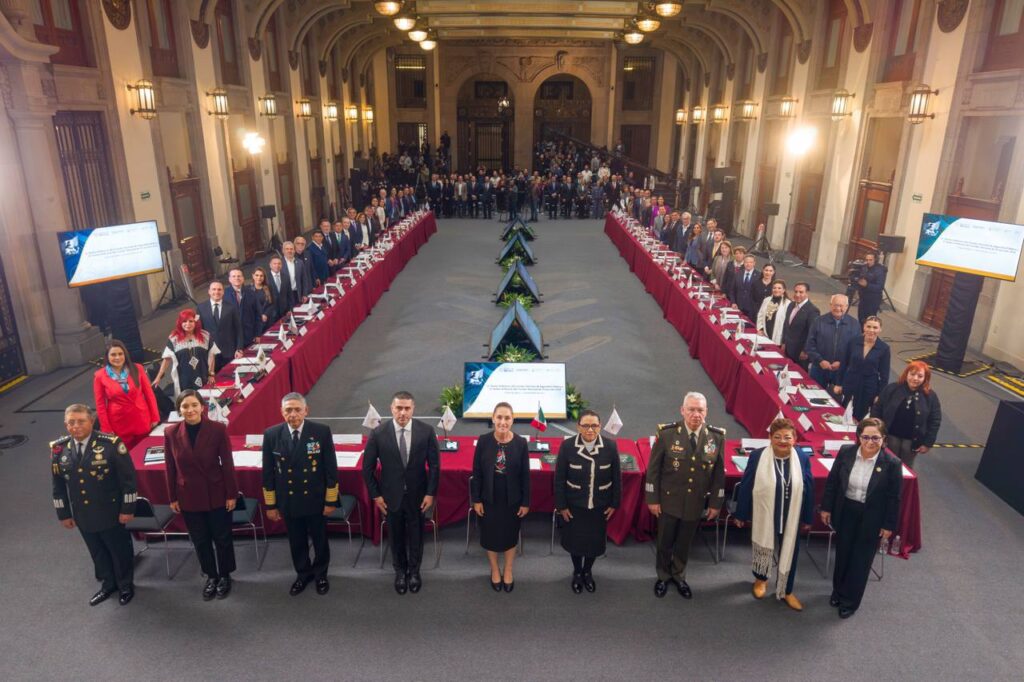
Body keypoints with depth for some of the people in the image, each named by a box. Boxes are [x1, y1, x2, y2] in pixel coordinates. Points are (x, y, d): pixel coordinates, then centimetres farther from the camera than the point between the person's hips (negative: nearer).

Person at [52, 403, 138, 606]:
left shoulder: (111, 444, -20)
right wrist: (63, 513, 8)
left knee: (120, 550, 14)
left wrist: (128, 509, -13)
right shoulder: (58, 449, -5)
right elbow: (58, 485, 6)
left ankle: (126, 585, 37)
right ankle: (108, 584, 44)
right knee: (97, 552, 22)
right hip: (82, 516, 4)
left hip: (111, 513, -4)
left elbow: (128, 478, -15)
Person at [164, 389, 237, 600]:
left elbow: (227, 464, -10)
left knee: (222, 538, 14)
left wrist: (231, 494, -7)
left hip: (217, 495, -2)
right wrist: (172, 498, 3)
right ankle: (211, 576, 38)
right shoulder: (171, 433, -9)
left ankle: (225, 575, 36)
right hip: (189, 497, 2)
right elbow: (170, 468, 0)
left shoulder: (218, 429, -16)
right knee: (200, 540, 17)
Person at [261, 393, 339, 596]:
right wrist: (270, 504, 1)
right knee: (296, 542, 20)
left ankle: (320, 574, 43)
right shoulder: (271, 435, -10)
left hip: (315, 500, -1)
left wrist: (331, 500, -7)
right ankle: (303, 574, 44)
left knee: (320, 540, 17)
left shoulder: (322, 431, -15)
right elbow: (268, 472, -2)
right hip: (288, 501, 2)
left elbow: (330, 468, -9)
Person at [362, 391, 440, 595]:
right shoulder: (378, 433, -15)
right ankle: (400, 571, 43)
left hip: (417, 495, 0)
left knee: (416, 535, 18)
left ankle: (414, 571, 42)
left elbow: (434, 465, -6)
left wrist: (430, 493, -8)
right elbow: (368, 467, -5)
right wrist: (375, 495, -5)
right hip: (391, 496, 0)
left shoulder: (426, 431, -14)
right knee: (396, 536, 18)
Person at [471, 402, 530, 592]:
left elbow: (525, 475, -5)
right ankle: (495, 570, 40)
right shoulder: (483, 441, -12)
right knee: (490, 535, 16)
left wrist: (525, 502, -3)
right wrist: (476, 499, -5)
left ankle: (508, 570, 40)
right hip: (489, 499, 0)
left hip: (512, 499, 0)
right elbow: (476, 473, -5)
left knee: (510, 535, 17)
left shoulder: (521, 443, -12)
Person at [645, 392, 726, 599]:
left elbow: (719, 473, 0)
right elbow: (653, 469, -9)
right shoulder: (667, 433, -16)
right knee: (664, 543, 16)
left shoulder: (717, 436, -9)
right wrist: (652, 499, -8)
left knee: (684, 544, 20)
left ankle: (679, 576, 44)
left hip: (696, 504, 2)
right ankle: (663, 577, 40)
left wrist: (715, 503, 2)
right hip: (668, 502, -2)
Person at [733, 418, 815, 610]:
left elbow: (809, 490, 1)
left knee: (788, 552, 14)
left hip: (791, 518, 2)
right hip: (763, 516, -1)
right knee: (762, 549, 18)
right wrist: (741, 514, -4)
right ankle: (760, 579, 46)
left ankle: (786, 591, 35)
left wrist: (808, 518, 6)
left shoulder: (803, 459, -9)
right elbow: (745, 486, -8)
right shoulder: (757, 457, -16)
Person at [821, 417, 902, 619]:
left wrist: (889, 525, -5)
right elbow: (832, 481, -1)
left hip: (871, 518, -2)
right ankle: (838, 590, 43)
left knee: (861, 559, 13)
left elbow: (894, 498, -9)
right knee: (842, 553, 20)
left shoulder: (891, 463, -19)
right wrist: (826, 508, 2)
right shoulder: (845, 452, -13)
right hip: (845, 511, 3)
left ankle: (850, 601, 32)